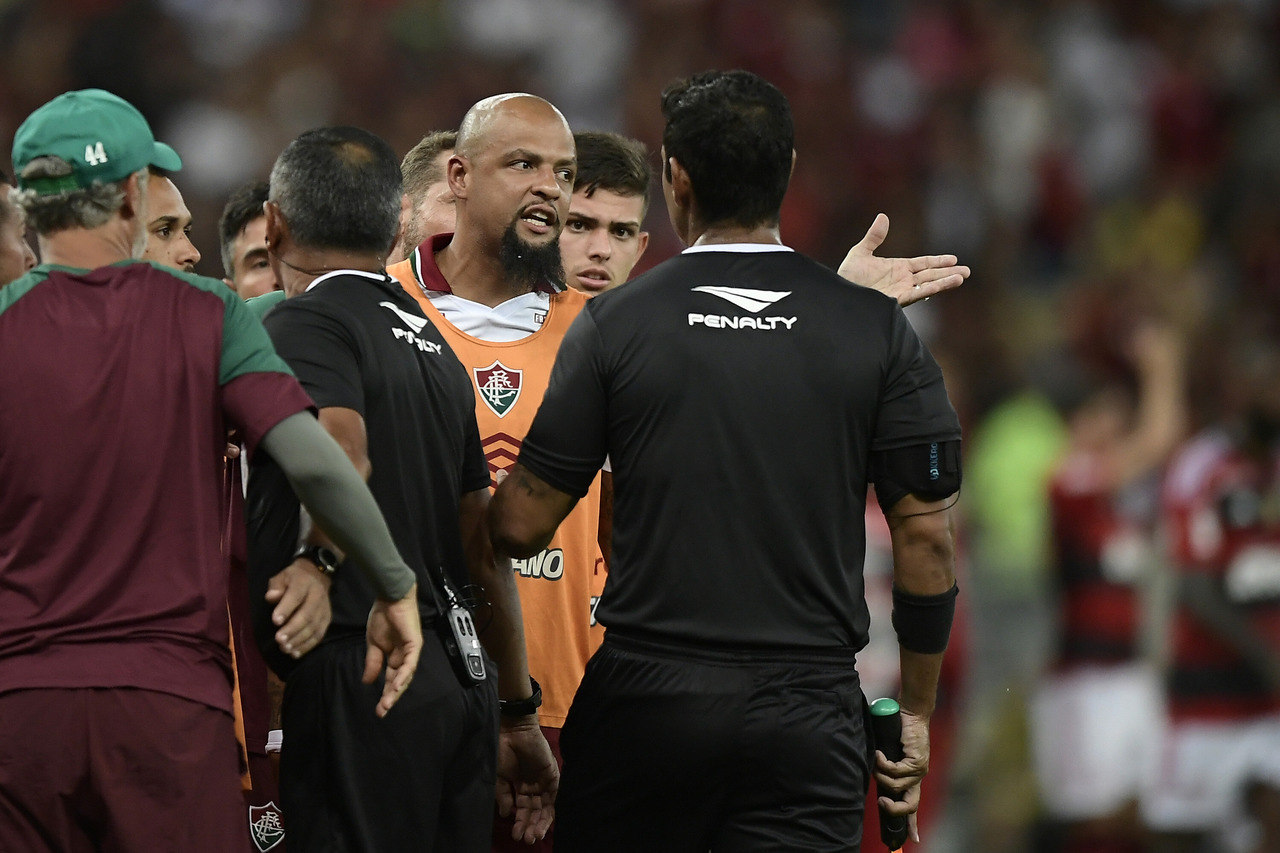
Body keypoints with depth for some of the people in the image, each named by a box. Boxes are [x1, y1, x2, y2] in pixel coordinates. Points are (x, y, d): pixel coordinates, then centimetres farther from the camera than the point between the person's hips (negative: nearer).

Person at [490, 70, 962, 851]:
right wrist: (915, 713, 10)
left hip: (644, 699, 0)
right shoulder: (878, 329, 0)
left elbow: (522, 527, -1)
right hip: (808, 714, 0)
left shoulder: (615, 325, -2)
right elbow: (926, 535, 0)